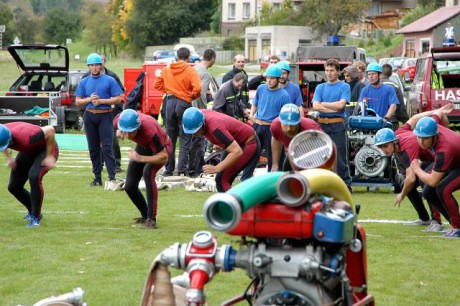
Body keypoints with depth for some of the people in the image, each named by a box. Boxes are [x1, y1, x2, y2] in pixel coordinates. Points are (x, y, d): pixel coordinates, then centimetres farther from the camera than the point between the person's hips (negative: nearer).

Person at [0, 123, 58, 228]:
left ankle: (36, 217, -18)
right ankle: (32, 211, 29)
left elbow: (50, 130, -38)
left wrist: (49, 156, -32)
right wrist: (9, 158, -6)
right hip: (28, 152, 7)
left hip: (45, 149, -7)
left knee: (34, 177, -32)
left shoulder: (25, 138, -44)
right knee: (13, 187, 3)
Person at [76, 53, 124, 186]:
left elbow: (117, 99, -3)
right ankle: (97, 178, 12)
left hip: (105, 116, -4)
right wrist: (90, 99, -8)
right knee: (93, 149, 7)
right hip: (89, 116, 4)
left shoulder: (109, 80, 1)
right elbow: (78, 101, 10)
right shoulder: (84, 82, 12)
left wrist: (101, 101, -13)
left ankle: (112, 177, -13)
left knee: (107, 147, -11)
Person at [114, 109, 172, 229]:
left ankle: (151, 218, -28)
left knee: (148, 172, -34)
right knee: (129, 186, 1)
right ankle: (145, 215, 27)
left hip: (162, 147, -6)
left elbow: (163, 157, -39)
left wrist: (140, 158, -44)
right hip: (142, 146, 6)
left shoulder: (149, 131, -45)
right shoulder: (118, 121, -29)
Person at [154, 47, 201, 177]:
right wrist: (193, 96, 0)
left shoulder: (167, 69, 6)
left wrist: (169, 90, 12)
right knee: (185, 140, 0)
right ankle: (182, 170, -7)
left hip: (170, 102, 4)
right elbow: (197, 88, -18)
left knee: (170, 138, 13)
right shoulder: (190, 71, -8)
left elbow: (157, 84, 9)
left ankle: (168, 169, 15)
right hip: (184, 103, -4)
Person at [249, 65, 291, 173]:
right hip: (256, 126, 5)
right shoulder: (261, 88, 6)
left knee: (272, 158, 3)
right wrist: (251, 114, 4)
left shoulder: (284, 95, -10)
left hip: (271, 129, -5)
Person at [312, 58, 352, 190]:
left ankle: (346, 185, -3)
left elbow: (341, 104, -11)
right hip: (322, 124, 4)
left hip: (337, 125, -4)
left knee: (340, 157, -6)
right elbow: (315, 106, -1)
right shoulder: (320, 87, 14)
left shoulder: (344, 87, 4)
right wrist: (334, 109, -9)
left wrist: (324, 104, -1)